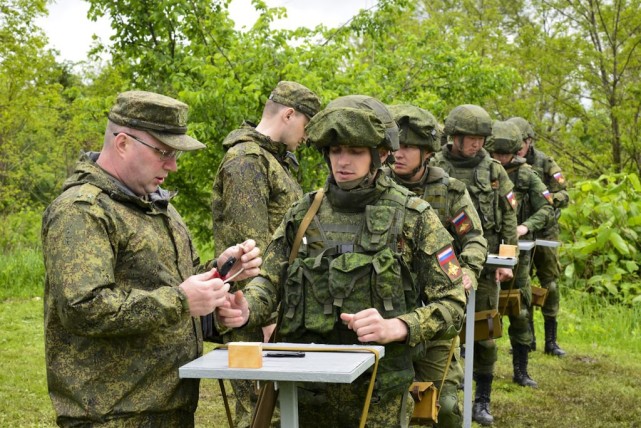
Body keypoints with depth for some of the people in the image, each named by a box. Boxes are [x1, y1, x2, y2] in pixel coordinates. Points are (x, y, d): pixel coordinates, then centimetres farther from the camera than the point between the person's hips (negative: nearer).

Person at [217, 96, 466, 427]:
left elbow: (452, 306, -5)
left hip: (377, 394, -2)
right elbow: (269, 279, 6)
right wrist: (246, 309, -17)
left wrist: (396, 327, -23)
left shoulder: (414, 218, -4)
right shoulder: (303, 213, 5)